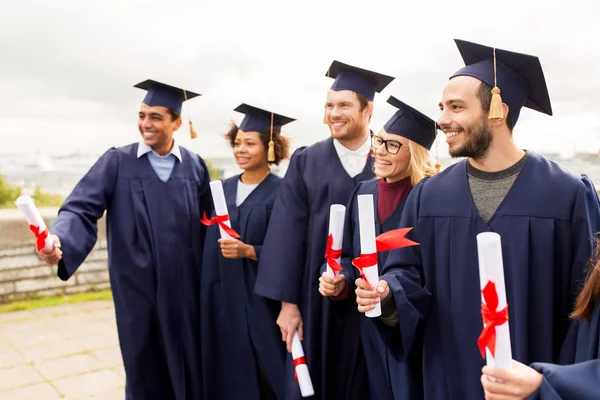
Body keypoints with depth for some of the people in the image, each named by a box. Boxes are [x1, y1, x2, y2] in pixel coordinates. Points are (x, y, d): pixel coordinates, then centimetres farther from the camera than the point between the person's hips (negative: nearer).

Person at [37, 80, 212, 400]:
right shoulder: (117, 162, -3)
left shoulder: (195, 166, 3)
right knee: (145, 372, 12)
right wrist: (59, 238, -33)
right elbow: (82, 209, -12)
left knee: (189, 367, 13)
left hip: (185, 288, 2)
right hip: (138, 288, -1)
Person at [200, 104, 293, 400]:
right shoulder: (223, 189, 8)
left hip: (263, 302, -5)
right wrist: (209, 295, 9)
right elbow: (211, 245, 13)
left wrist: (249, 251, -25)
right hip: (224, 300, 5)